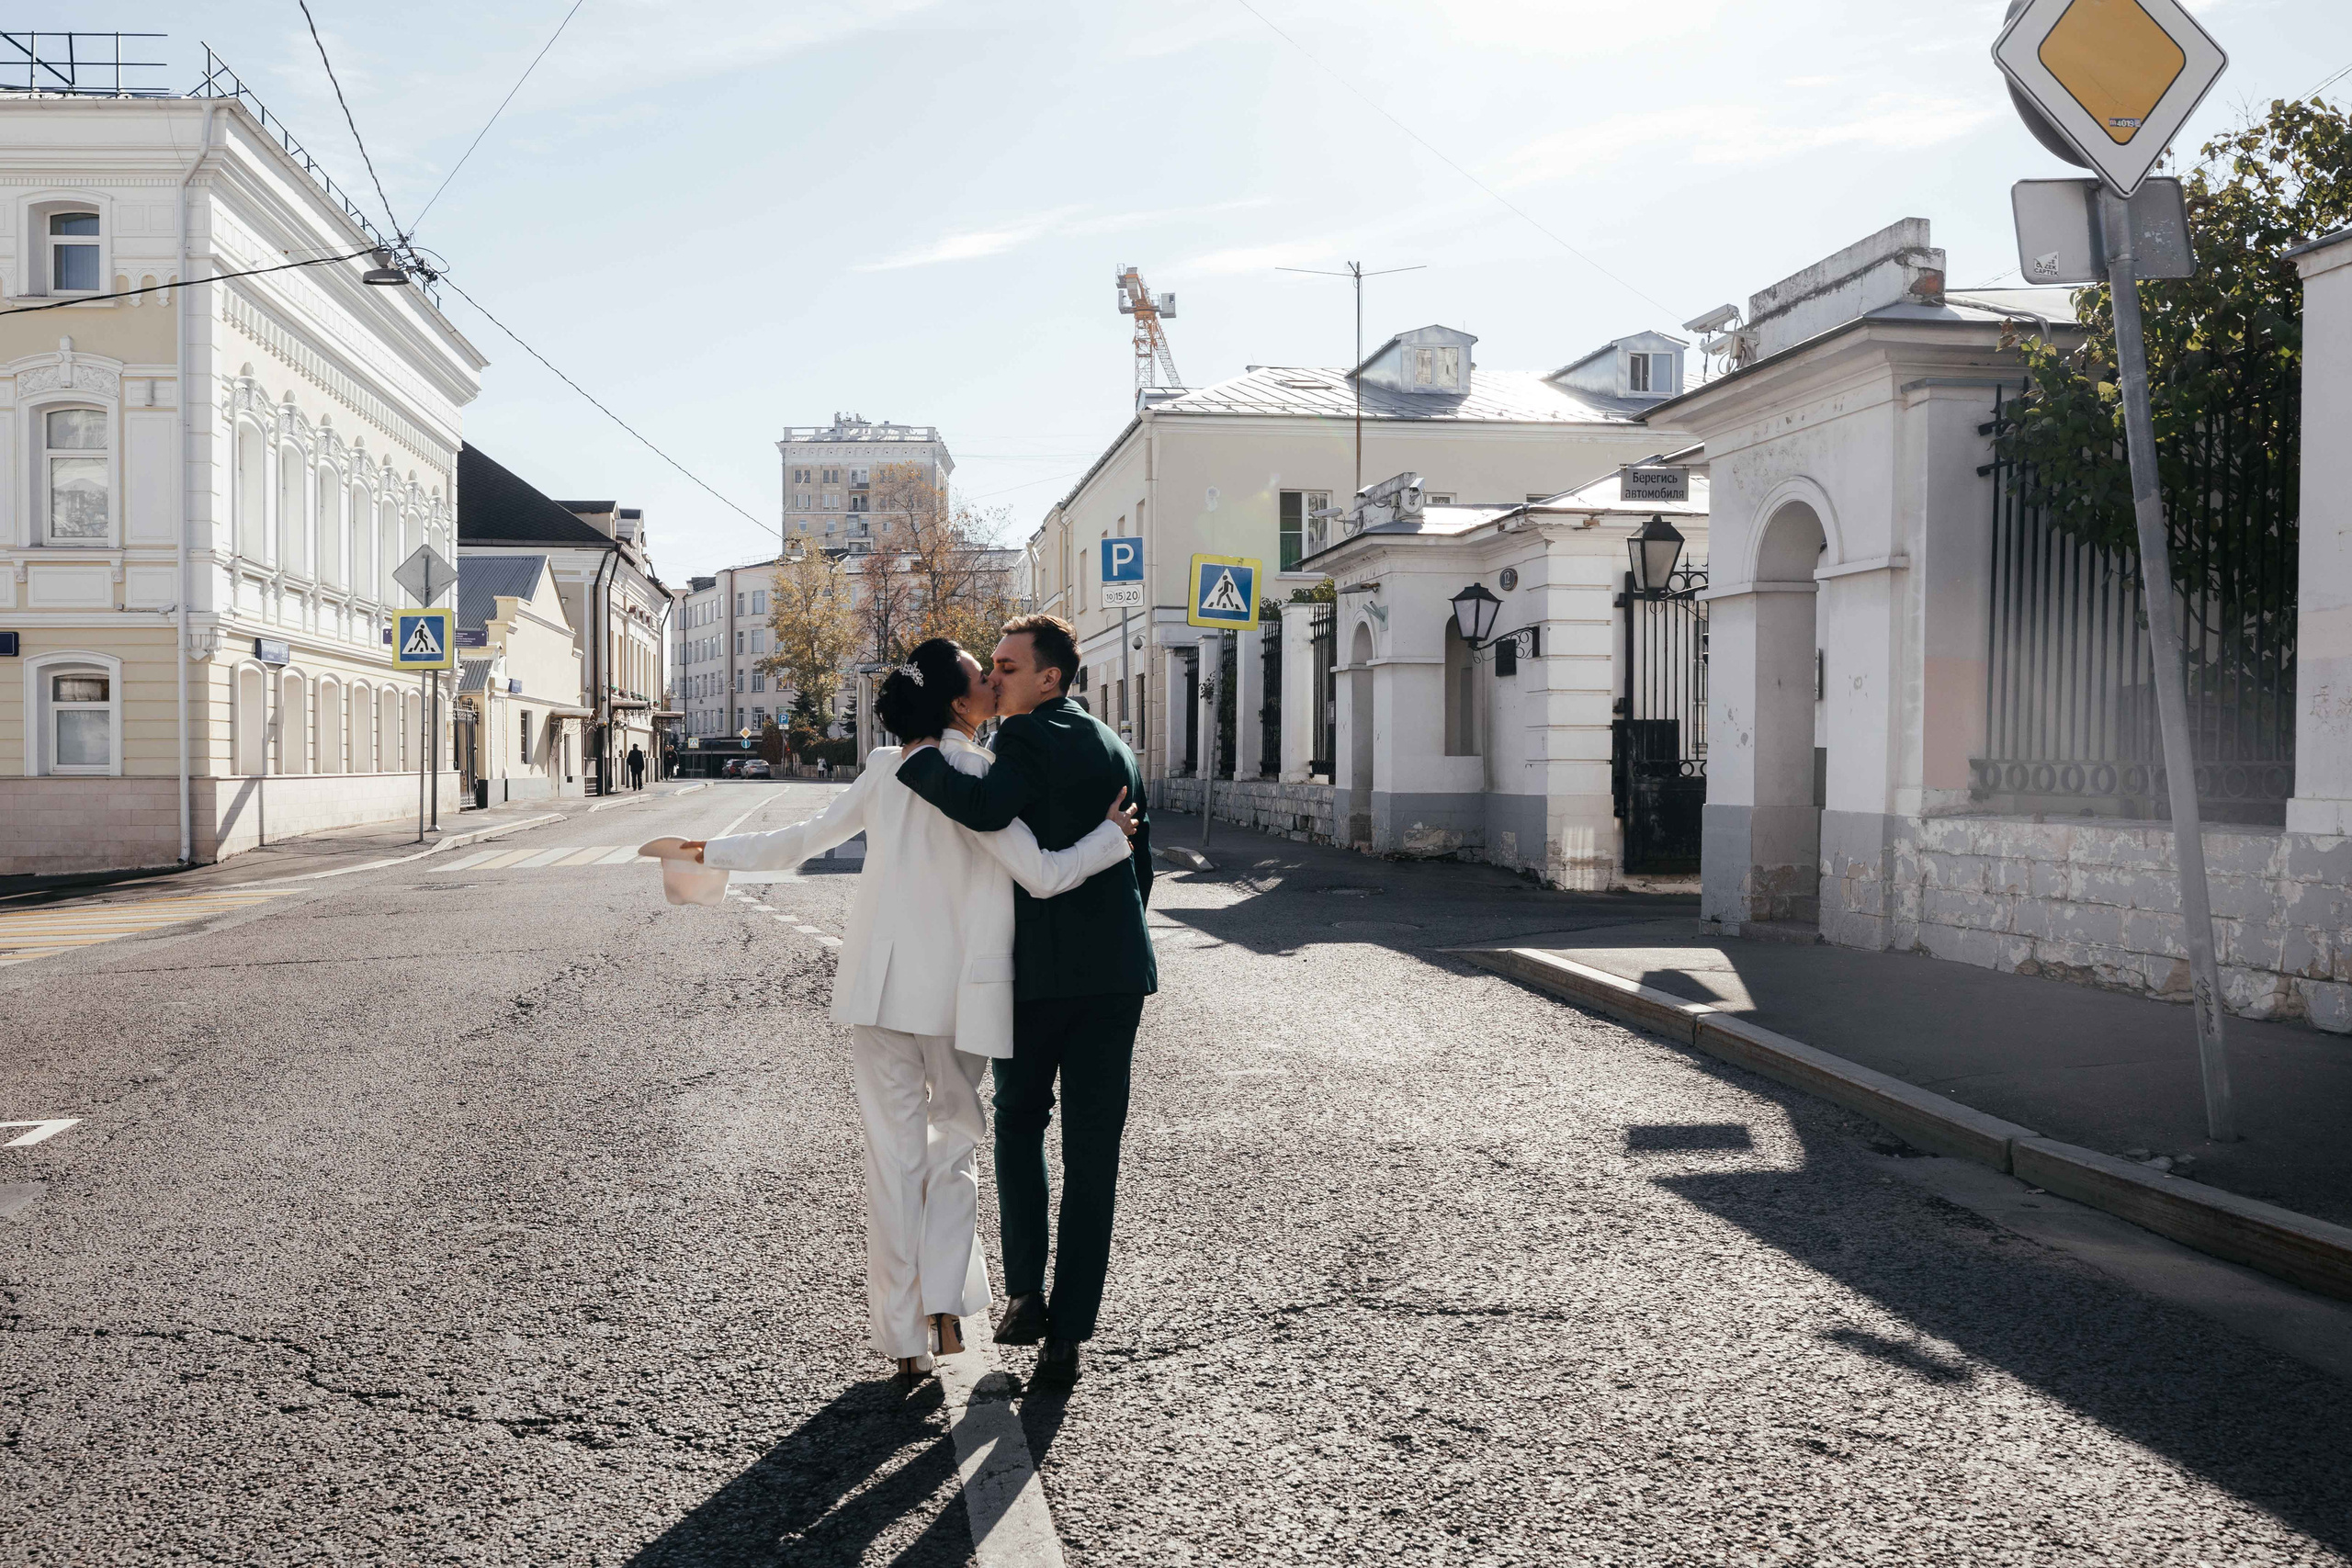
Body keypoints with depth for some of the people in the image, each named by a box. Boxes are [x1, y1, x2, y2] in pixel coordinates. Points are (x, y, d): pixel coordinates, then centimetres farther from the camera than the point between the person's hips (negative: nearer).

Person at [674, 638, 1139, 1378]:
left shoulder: (887, 768, 4)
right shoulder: (979, 777, -10)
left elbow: (807, 839, 13)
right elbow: (1043, 875, -17)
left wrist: (717, 851, 29)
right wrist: (1111, 833, -1)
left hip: (881, 987, 3)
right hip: (958, 995, -3)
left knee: (896, 1155, 8)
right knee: (954, 1145, 15)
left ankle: (903, 1336, 12)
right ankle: (945, 1304, 2)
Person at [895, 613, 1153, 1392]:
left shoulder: (1029, 738, -9)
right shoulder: (1116, 749, 14)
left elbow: (989, 807, -30)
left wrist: (921, 761, -14)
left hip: (1037, 969, -5)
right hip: (1115, 971, 5)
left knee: (1019, 1123, 17)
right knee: (1092, 1153, 6)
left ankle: (1025, 1293, 11)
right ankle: (1068, 1333, 8)